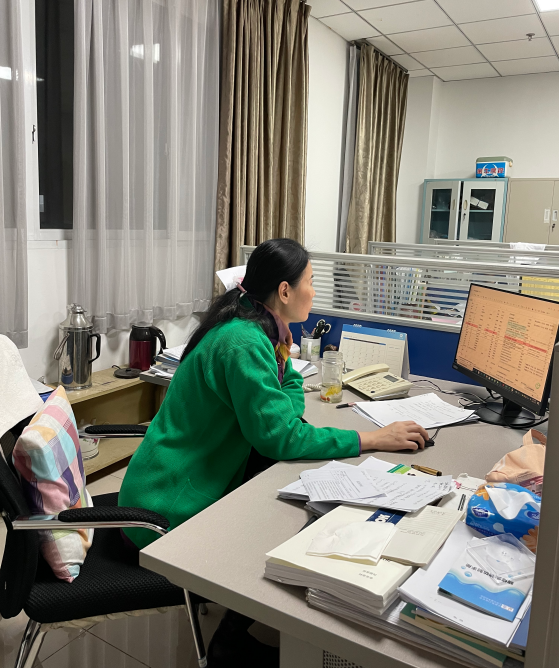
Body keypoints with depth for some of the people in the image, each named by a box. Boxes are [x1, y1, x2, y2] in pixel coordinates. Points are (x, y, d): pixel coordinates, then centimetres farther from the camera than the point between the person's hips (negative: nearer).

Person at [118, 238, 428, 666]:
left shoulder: (261, 330, 3)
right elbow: (279, 437, -26)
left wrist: (288, 422, -6)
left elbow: (290, 385, 15)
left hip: (200, 481, 8)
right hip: (169, 510, -8)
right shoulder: (244, 344, -26)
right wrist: (373, 440, -22)